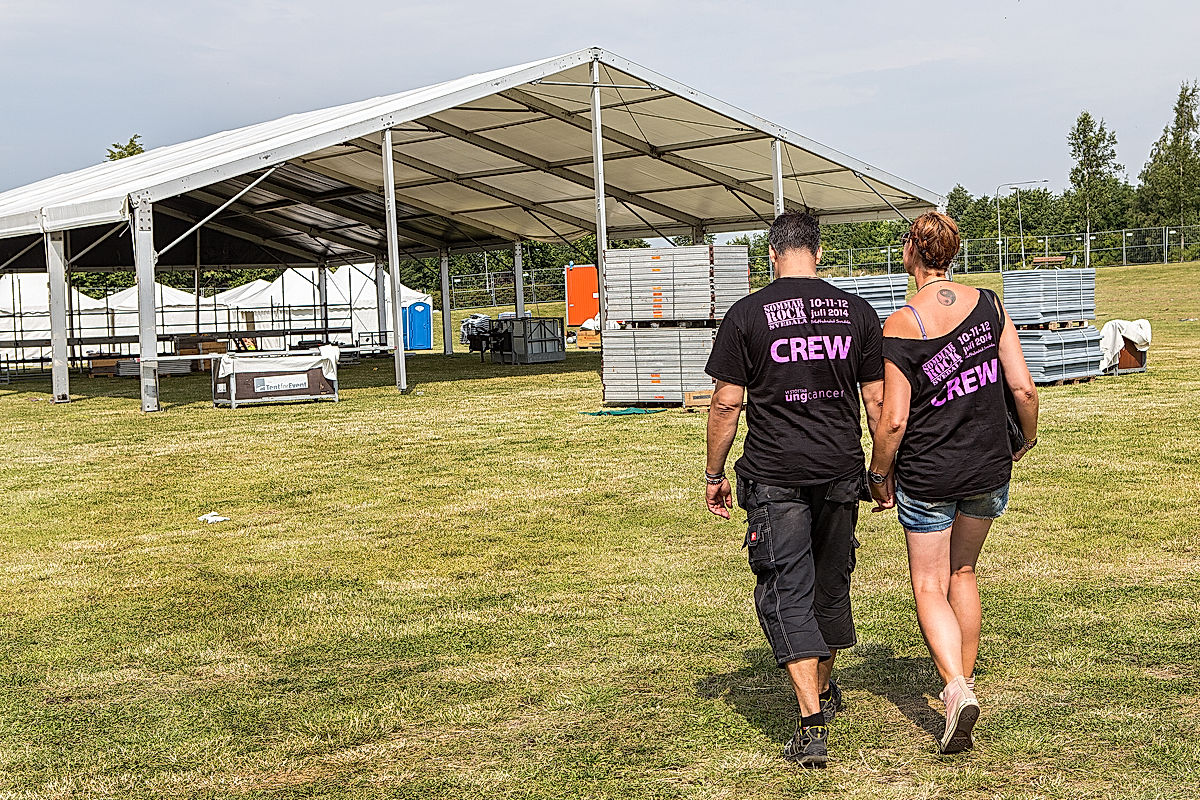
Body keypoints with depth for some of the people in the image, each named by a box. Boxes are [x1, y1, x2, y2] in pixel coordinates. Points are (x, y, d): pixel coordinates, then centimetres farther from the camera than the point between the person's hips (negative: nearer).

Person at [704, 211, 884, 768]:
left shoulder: (746, 315, -4)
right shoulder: (856, 311, 4)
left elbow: (726, 404, -5)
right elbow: (878, 402, 6)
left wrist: (714, 475, 6)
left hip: (775, 476, -3)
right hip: (841, 471, 4)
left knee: (787, 593, -2)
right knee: (830, 582, 19)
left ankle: (812, 722, -12)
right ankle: (824, 689, 38)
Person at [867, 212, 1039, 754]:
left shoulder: (899, 327, -17)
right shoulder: (988, 304, -6)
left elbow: (893, 421, -17)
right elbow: (1023, 388, -6)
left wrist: (878, 473, 0)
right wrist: (1028, 438, 13)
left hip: (927, 475, -4)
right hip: (989, 469, 4)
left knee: (930, 587, 7)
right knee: (962, 572, 24)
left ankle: (957, 690, -13)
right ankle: (964, 678, 33)